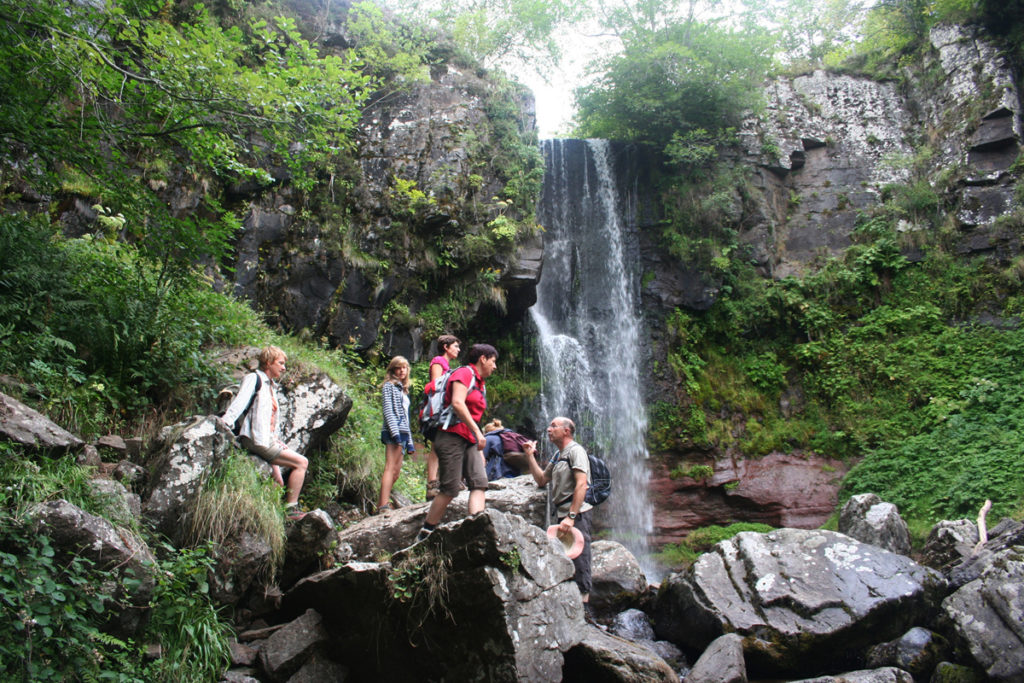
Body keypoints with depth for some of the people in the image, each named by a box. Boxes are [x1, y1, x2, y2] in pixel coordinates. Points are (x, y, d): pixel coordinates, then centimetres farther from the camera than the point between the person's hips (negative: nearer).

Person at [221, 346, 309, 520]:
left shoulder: (271, 386, 25)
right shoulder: (254, 378, -1)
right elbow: (240, 401, -17)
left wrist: (276, 440, 12)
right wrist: (225, 421, -31)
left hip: (268, 439, 9)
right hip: (257, 439, -9)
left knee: (278, 483, 6)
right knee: (301, 462, -11)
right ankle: (291, 508, -8)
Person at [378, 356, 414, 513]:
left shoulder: (403, 390, 27)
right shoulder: (389, 386, 4)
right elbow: (387, 410, -9)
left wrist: (410, 442, 20)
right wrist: (395, 432, -20)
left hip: (402, 434, 8)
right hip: (393, 432, -8)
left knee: (396, 472, 4)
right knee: (390, 469, -17)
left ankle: (380, 504, 6)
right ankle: (384, 505, -25)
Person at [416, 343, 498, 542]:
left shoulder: (481, 383, 24)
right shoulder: (465, 373, -4)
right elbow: (457, 403, -20)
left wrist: (480, 449, 21)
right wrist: (477, 431, -22)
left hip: (469, 440, 9)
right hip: (452, 436, -9)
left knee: (479, 482, -9)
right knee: (450, 488, -8)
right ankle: (425, 533, 4)